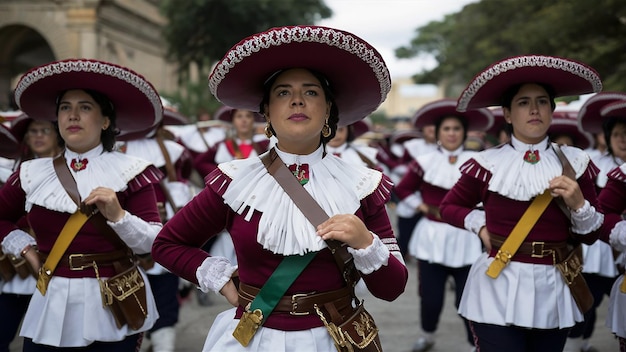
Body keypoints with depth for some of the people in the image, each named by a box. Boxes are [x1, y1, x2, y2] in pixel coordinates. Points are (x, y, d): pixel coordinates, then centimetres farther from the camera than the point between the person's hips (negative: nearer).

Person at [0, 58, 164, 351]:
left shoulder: (129, 172, -4)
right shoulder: (32, 174, 6)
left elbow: (154, 242, -7)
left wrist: (118, 215, -22)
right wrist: (25, 248, 7)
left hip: (113, 307, -3)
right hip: (53, 305, 3)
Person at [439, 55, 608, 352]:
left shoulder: (574, 163, 3)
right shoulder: (488, 163, -3)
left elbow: (591, 236, 5)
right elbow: (448, 207, 12)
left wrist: (578, 205, -13)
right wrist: (480, 223, -4)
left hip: (554, 292, 3)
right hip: (499, 290, -3)